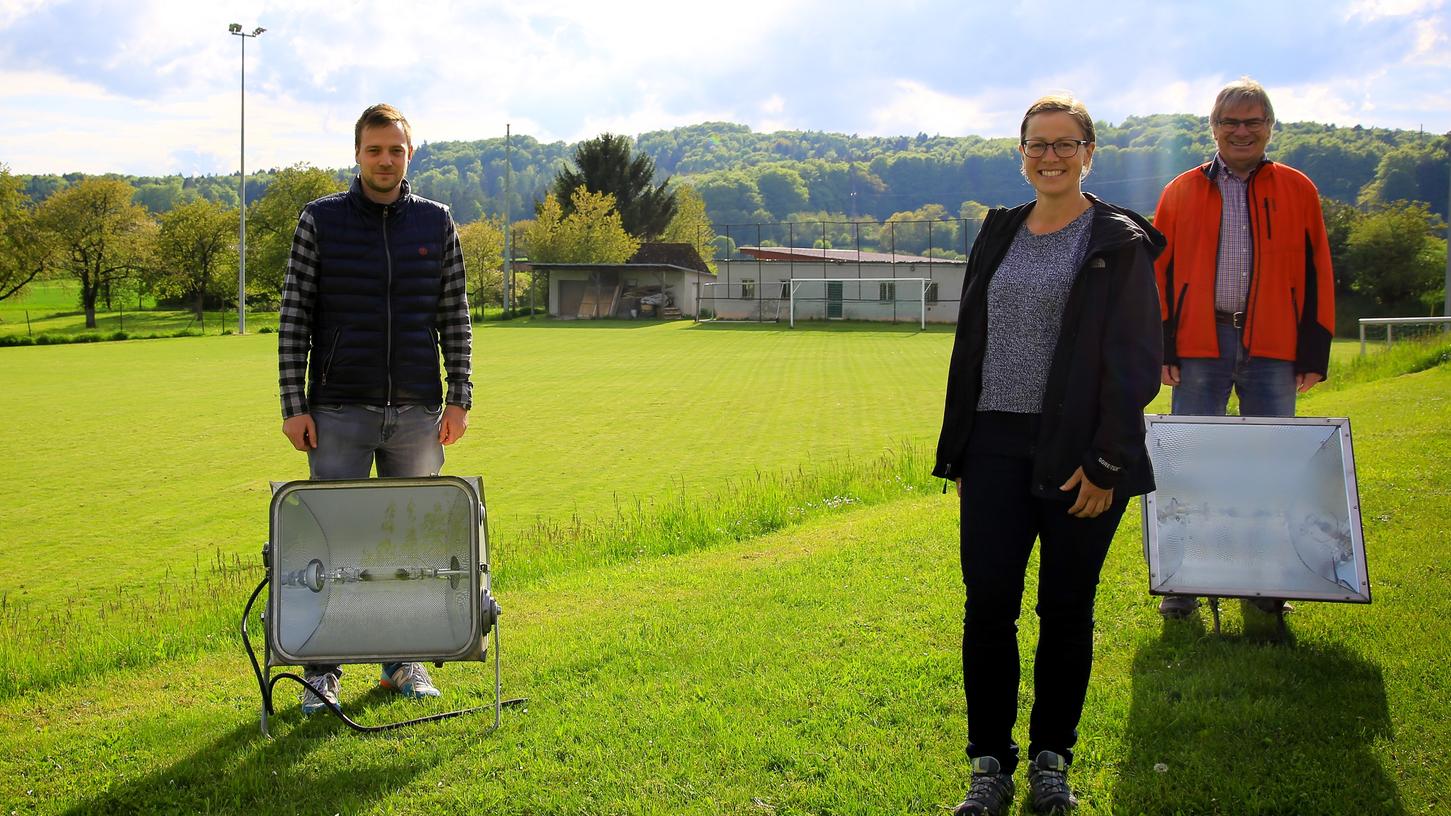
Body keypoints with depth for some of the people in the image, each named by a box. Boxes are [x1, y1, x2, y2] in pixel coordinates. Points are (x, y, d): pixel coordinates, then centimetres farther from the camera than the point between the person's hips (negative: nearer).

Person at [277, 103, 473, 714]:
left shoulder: (436, 223, 6)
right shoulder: (320, 221, 1)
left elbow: (454, 315, 9)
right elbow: (293, 318, 0)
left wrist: (459, 397, 2)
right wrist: (293, 405, -5)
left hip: (418, 412, 2)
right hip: (340, 412, -2)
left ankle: (405, 660, 21)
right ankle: (322, 671, 10)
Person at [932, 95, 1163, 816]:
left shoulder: (1119, 242, -2)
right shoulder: (999, 234, 13)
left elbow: (1134, 361, -7)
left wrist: (1106, 462, -14)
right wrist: (957, 452, 13)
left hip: (1079, 453, -4)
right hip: (997, 447, 4)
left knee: (1066, 610, 6)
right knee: (988, 608, -1)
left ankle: (1051, 758, 22)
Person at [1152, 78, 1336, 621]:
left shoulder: (1297, 191, 8)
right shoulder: (1181, 192, 8)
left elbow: (1317, 272, 7)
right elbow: (1158, 272, 7)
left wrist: (1314, 352, 0)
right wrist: (1160, 346, -2)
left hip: (1272, 349, 1)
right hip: (1199, 345, 0)